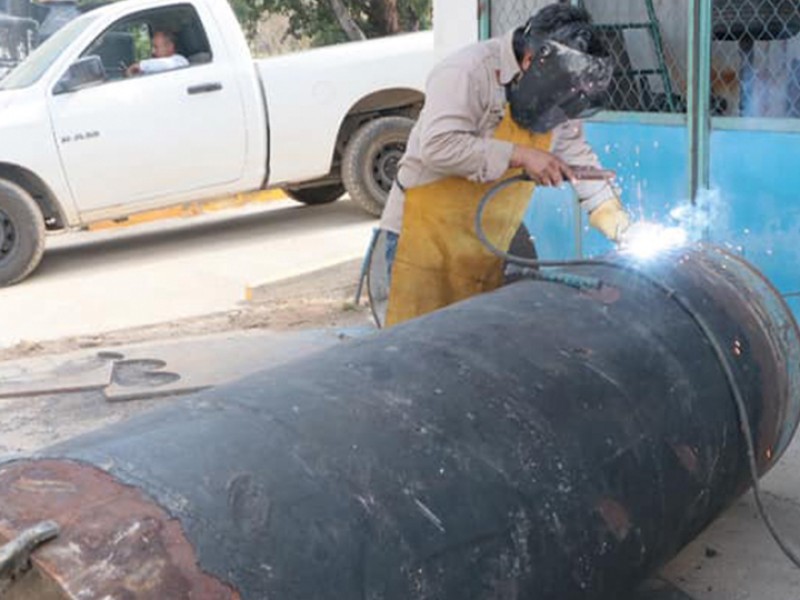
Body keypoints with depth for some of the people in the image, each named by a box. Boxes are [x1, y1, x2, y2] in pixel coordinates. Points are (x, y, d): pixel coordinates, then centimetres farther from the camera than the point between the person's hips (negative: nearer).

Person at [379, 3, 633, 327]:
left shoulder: (553, 97, 6)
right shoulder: (468, 72, -18)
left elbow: (579, 157, 11)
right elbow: (438, 146, -28)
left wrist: (624, 230, 2)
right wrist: (520, 156, -26)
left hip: (489, 248, 7)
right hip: (427, 236, -7)